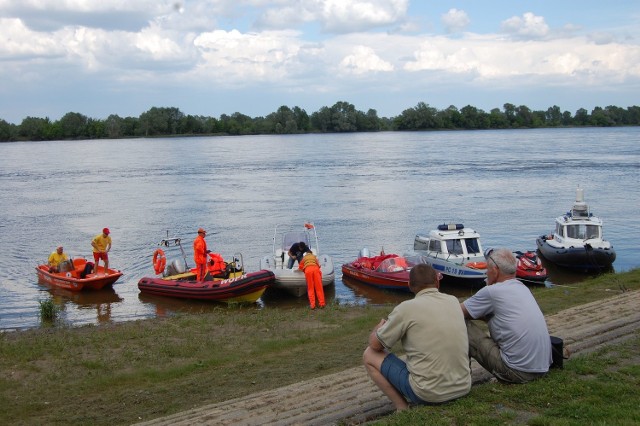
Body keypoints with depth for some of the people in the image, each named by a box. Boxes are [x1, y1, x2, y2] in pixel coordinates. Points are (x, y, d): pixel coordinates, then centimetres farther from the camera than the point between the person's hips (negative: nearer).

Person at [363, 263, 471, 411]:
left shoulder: (407, 308, -11)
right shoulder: (453, 301, 4)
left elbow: (375, 344, 1)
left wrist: (380, 326, 21)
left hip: (428, 394, -6)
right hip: (463, 388, 6)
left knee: (369, 355, 9)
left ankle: (403, 409, 5)